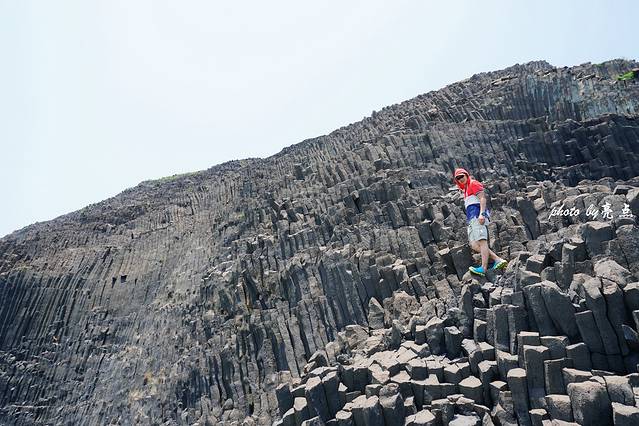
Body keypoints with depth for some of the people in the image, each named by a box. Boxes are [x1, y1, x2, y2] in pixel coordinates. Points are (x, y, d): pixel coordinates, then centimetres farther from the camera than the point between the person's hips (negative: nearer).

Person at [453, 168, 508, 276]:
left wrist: (481, 214, -21)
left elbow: (482, 198, -8)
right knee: (474, 245, -4)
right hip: (472, 219, 9)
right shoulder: (466, 190, 32)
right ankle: (498, 260, -8)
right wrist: (469, 224, 26)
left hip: (478, 216, -9)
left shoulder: (474, 183, 7)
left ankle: (483, 268, -25)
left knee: (482, 241, -17)